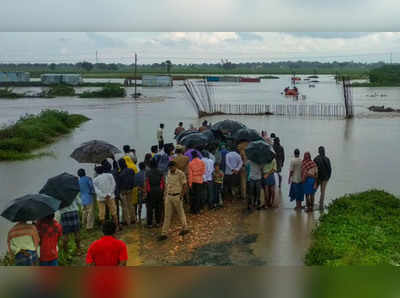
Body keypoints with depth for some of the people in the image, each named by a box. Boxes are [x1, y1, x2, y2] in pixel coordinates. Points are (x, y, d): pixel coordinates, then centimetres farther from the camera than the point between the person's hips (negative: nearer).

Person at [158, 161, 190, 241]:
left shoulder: (180, 174, -11)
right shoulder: (169, 173, 8)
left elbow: (184, 185, -10)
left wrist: (181, 196, -14)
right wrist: (165, 194, 11)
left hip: (177, 196, -5)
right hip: (168, 196, 5)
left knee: (180, 213, 10)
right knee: (167, 215, 4)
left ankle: (185, 229, 30)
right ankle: (164, 234, 4)